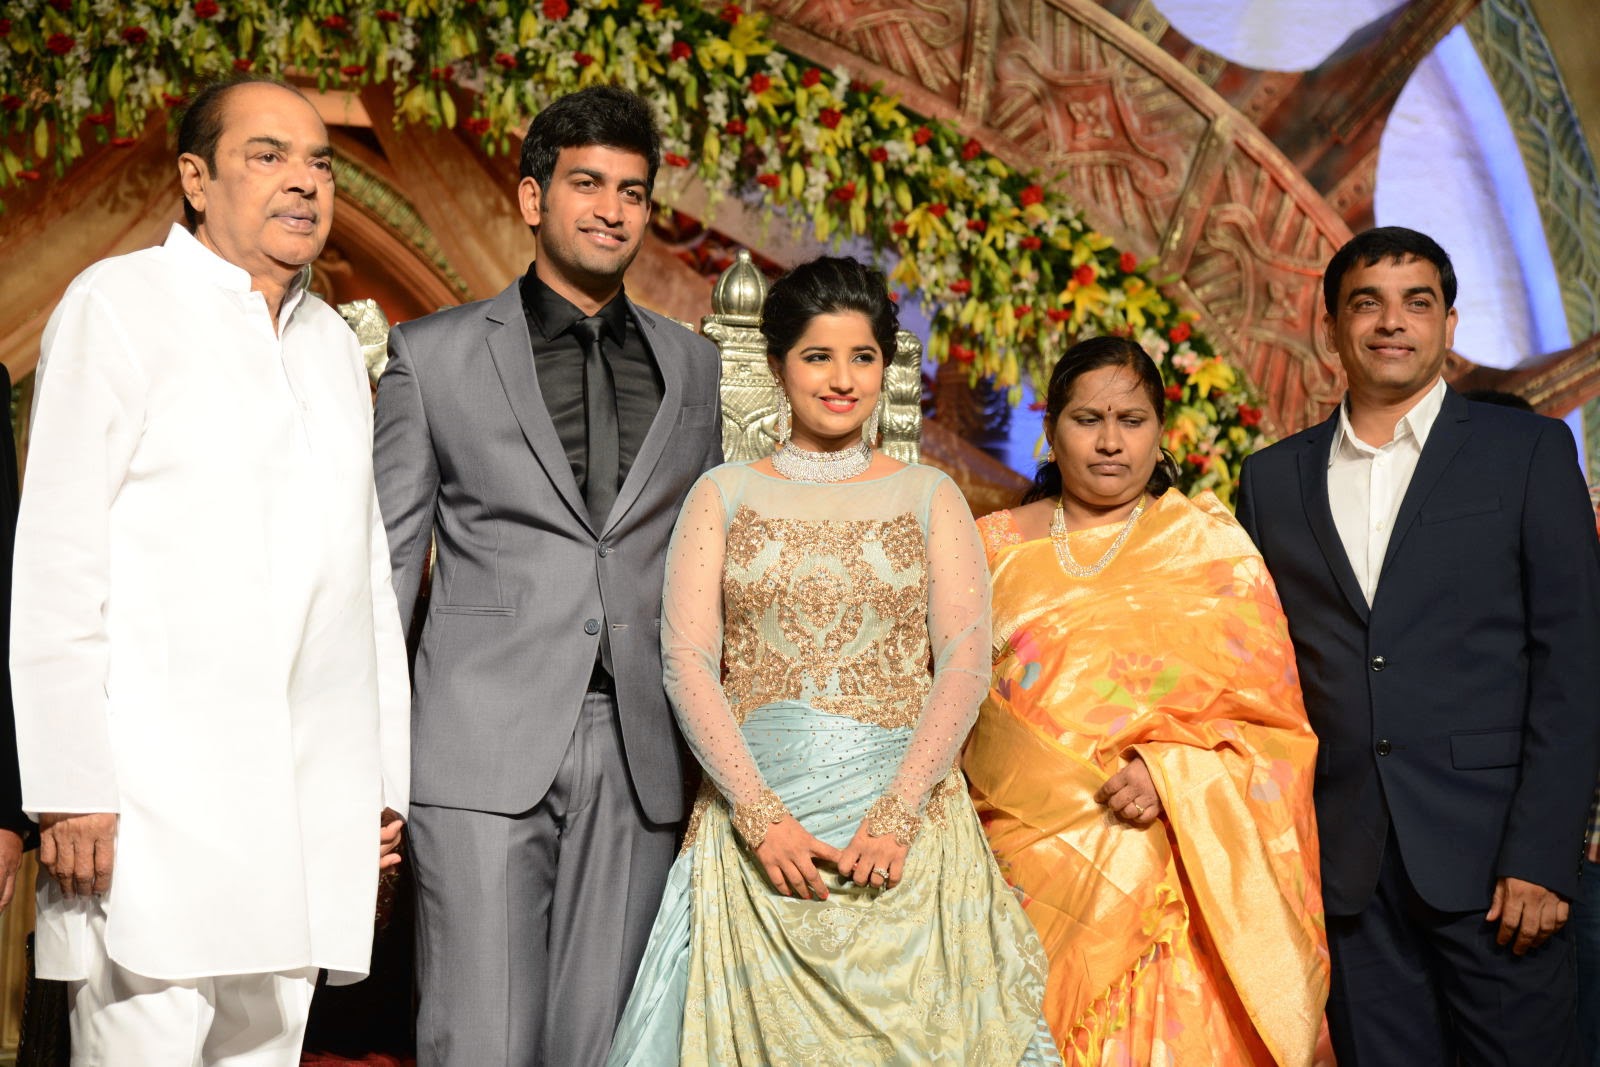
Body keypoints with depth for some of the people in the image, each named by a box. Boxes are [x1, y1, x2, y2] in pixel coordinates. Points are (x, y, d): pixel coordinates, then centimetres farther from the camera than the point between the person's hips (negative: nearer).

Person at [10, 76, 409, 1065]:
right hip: (156, 788, -5)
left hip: (314, 801, 6)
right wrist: (71, 788, -11)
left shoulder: (336, 344, 19)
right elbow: (58, 556, -5)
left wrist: (386, 777, 14)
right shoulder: (120, 304, 1)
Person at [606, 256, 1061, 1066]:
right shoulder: (724, 495, 9)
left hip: (905, 822, 0)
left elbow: (966, 662, -1)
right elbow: (686, 660, 0)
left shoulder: (929, 497, 9)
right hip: (753, 811, 0)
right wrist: (760, 813, -12)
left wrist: (896, 813, -13)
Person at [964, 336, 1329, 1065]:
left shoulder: (1213, 547, 6)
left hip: (1167, 875, -1)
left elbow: (1272, 723, 2)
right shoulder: (994, 547, 10)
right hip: (1023, 867, 1)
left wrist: (1172, 773, -14)